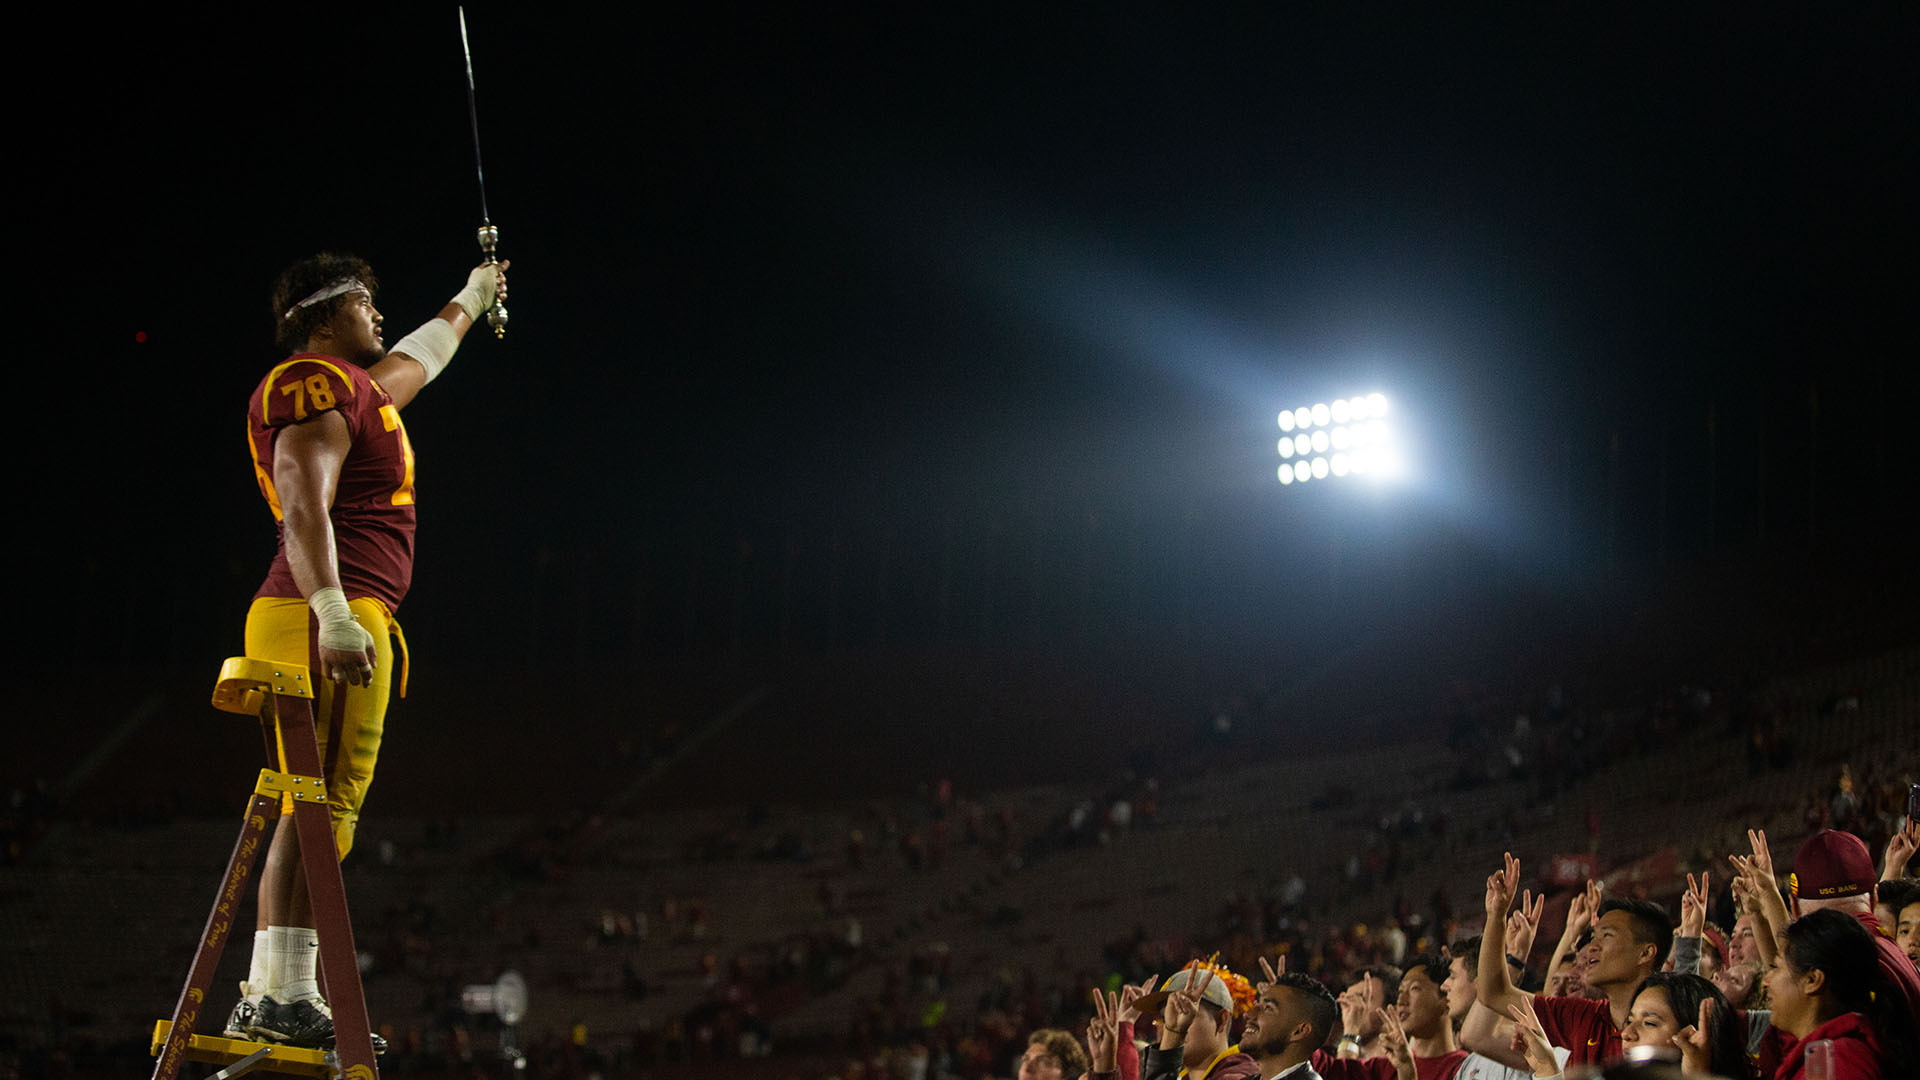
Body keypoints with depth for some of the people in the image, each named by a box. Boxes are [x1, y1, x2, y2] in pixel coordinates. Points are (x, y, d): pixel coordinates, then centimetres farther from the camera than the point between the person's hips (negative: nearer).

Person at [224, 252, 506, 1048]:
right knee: (322, 807, -15)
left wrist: (471, 299, 64)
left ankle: (263, 998, 5)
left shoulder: (353, 387, 25)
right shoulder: (316, 386, -6)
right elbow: (303, 503, -20)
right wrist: (333, 612, -31)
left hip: (328, 624, 11)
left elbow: (416, 360, 48)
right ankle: (287, 998, -20)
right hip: (330, 620, -11)